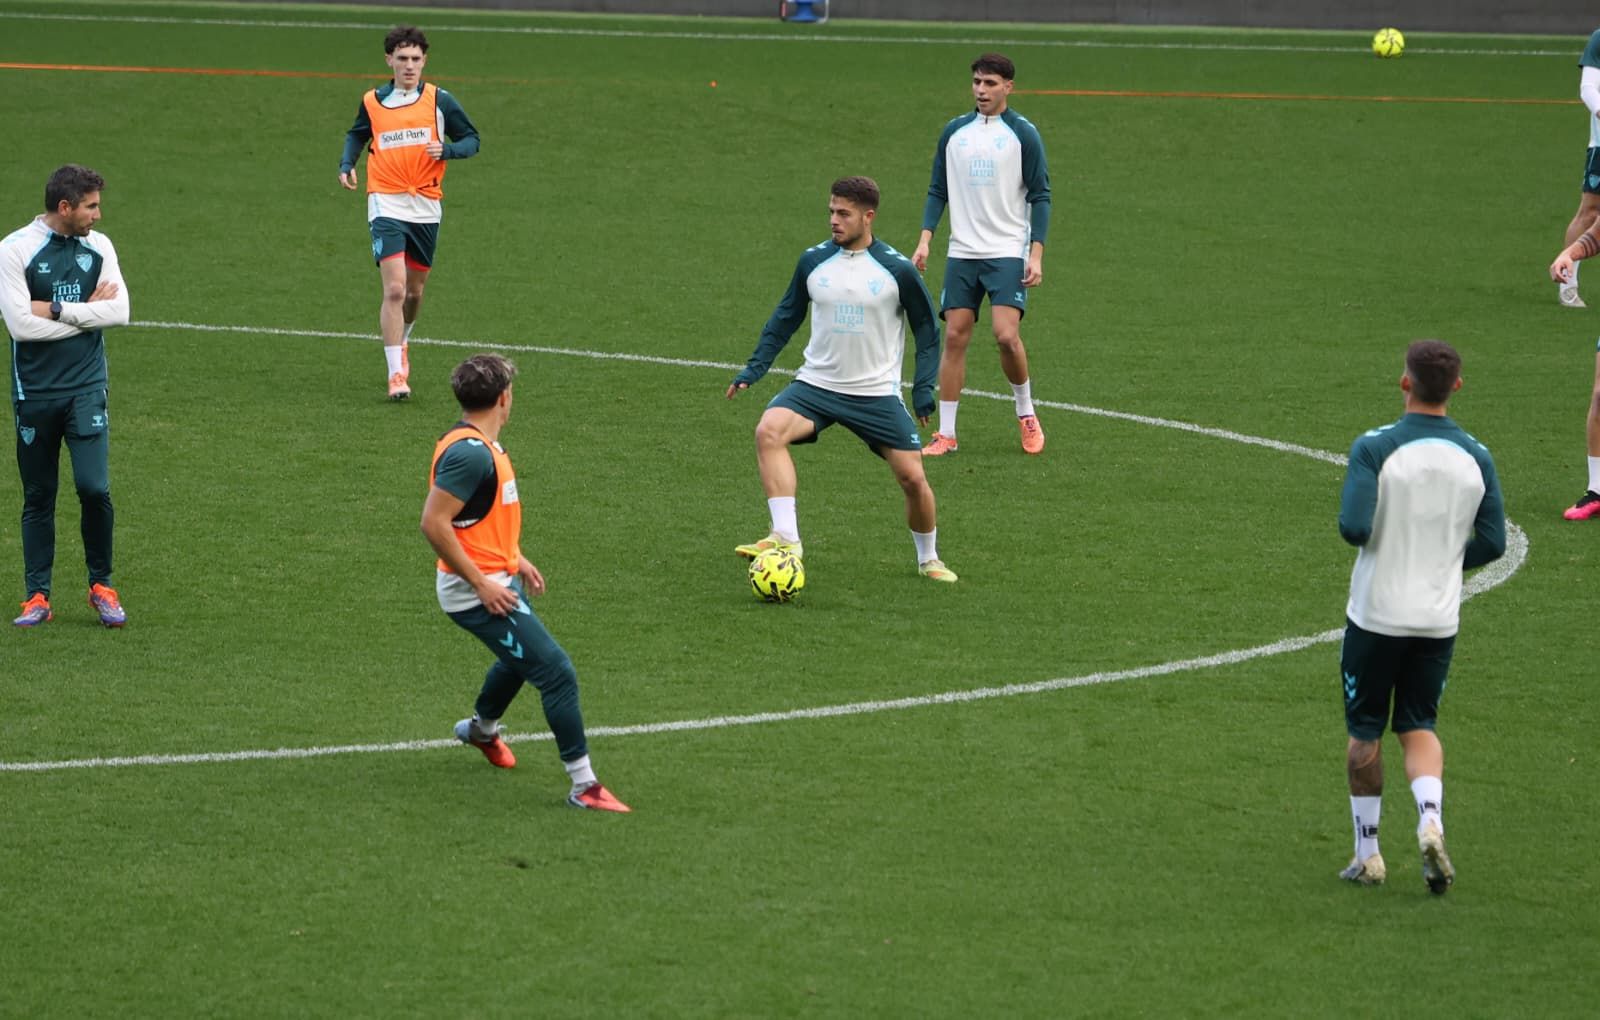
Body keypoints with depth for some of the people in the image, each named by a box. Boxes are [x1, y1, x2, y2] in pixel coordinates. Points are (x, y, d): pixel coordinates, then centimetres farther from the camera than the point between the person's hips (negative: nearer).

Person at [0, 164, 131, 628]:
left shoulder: (98, 246, 5)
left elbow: (119, 312, -5)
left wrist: (57, 310, -12)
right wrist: (86, 312, -9)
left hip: (86, 389, 2)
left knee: (94, 487, -10)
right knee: (38, 498, 6)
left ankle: (102, 585, 7)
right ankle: (37, 596, 14)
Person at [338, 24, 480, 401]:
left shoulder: (439, 100, 0)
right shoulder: (372, 102, 4)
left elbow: (471, 139, 6)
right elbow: (357, 136, 23)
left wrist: (446, 150, -15)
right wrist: (347, 164, 5)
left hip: (426, 207, 2)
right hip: (386, 204, -2)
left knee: (414, 291, 14)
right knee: (394, 289, -16)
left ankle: (400, 343, 44)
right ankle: (397, 374, -16)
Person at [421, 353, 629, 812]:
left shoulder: (481, 445, 8)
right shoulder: (470, 453, -24)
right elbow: (434, 523, -28)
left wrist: (516, 559, 22)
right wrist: (481, 582, -24)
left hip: (496, 581, 11)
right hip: (478, 593, -11)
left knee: (520, 660, 34)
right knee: (557, 672, -13)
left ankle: (482, 728, 61)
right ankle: (584, 785, -10)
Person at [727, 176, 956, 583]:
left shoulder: (897, 270, -7)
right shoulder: (814, 261, 0)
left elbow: (927, 329, 4)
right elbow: (785, 318, 13)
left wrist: (924, 388, -5)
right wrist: (752, 369, 6)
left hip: (877, 394, -1)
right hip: (816, 384, 1)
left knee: (913, 478, -3)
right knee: (768, 431, -27)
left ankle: (929, 559, 25)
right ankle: (785, 537, -29)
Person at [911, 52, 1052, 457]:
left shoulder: (1023, 134, -2)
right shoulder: (955, 131, 9)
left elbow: (1040, 196, -2)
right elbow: (938, 190, 13)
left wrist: (1037, 253, -10)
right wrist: (925, 239, 1)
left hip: (1008, 253, -4)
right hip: (962, 253, 4)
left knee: (1006, 335, -16)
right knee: (954, 336, 0)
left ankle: (1026, 413, 8)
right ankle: (946, 434, 5)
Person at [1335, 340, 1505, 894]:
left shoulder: (1375, 448, -15)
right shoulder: (1476, 458, -2)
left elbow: (1354, 527, -23)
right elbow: (1492, 542, 1)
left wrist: (1369, 531, 1)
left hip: (1377, 614, -3)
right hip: (1439, 618, 3)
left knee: (1364, 732, 12)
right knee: (1419, 727, 17)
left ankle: (1367, 853, 18)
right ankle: (1431, 821, -9)